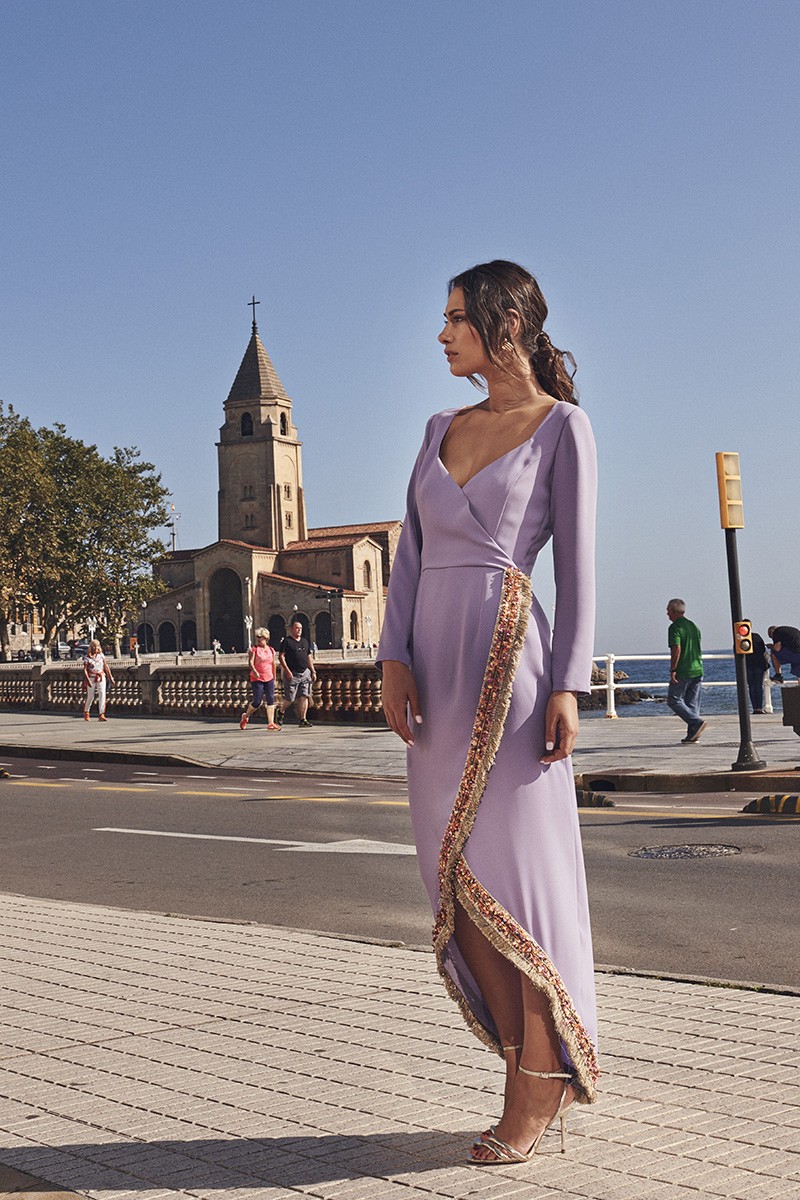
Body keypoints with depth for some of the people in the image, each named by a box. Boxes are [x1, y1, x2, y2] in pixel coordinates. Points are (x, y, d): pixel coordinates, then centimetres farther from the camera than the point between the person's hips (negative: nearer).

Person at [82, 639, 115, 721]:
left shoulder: (101, 655, 5)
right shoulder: (87, 657, -7)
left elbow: (106, 666, 10)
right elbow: (85, 670, -10)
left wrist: (110, 677, 9)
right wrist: (87, 680, -20)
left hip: (101, 677, 3)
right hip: (92, 678, -3)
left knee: (102, 695, -10)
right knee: (90, 696, 7)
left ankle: (101, 715, -10)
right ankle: (86, 712, 32)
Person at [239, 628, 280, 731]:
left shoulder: (271, 650, 10)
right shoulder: (254, 649, -3)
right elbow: (250, 662, -15)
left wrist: (274, 679, 20)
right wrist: (254, 670, -35)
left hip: (269, 679, 4)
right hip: (257, 679, -4)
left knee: (271, 700, -6)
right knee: (257, 702, -4)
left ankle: (271, 723, -7)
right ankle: (245, 717, 23)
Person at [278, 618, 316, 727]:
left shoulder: (304, 641, 16)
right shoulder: (286, 641, -3)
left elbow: (309, 657, 20)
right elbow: (281, 657, -8)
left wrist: (313, 671, 13)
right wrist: (287, 671, -17)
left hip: (305, 673, 5)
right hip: (292, 674, -5)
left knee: (304, 697, -1)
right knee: (290, 698, -1)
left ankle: (303, 719, 3)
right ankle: (281, 711, 27)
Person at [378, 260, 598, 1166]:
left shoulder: (562, 426, 0)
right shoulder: (442, 429, 17)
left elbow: (576, 563, -5)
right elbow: (410, 551, 12)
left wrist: (567, 685, -13)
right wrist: (395, 659, 0)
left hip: (508, 661, -6)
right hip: (437, 666, 6)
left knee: (516, 869, -4)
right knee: (460, 877, 7)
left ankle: (541, 1085, 9)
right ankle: (539, 1070, 19)